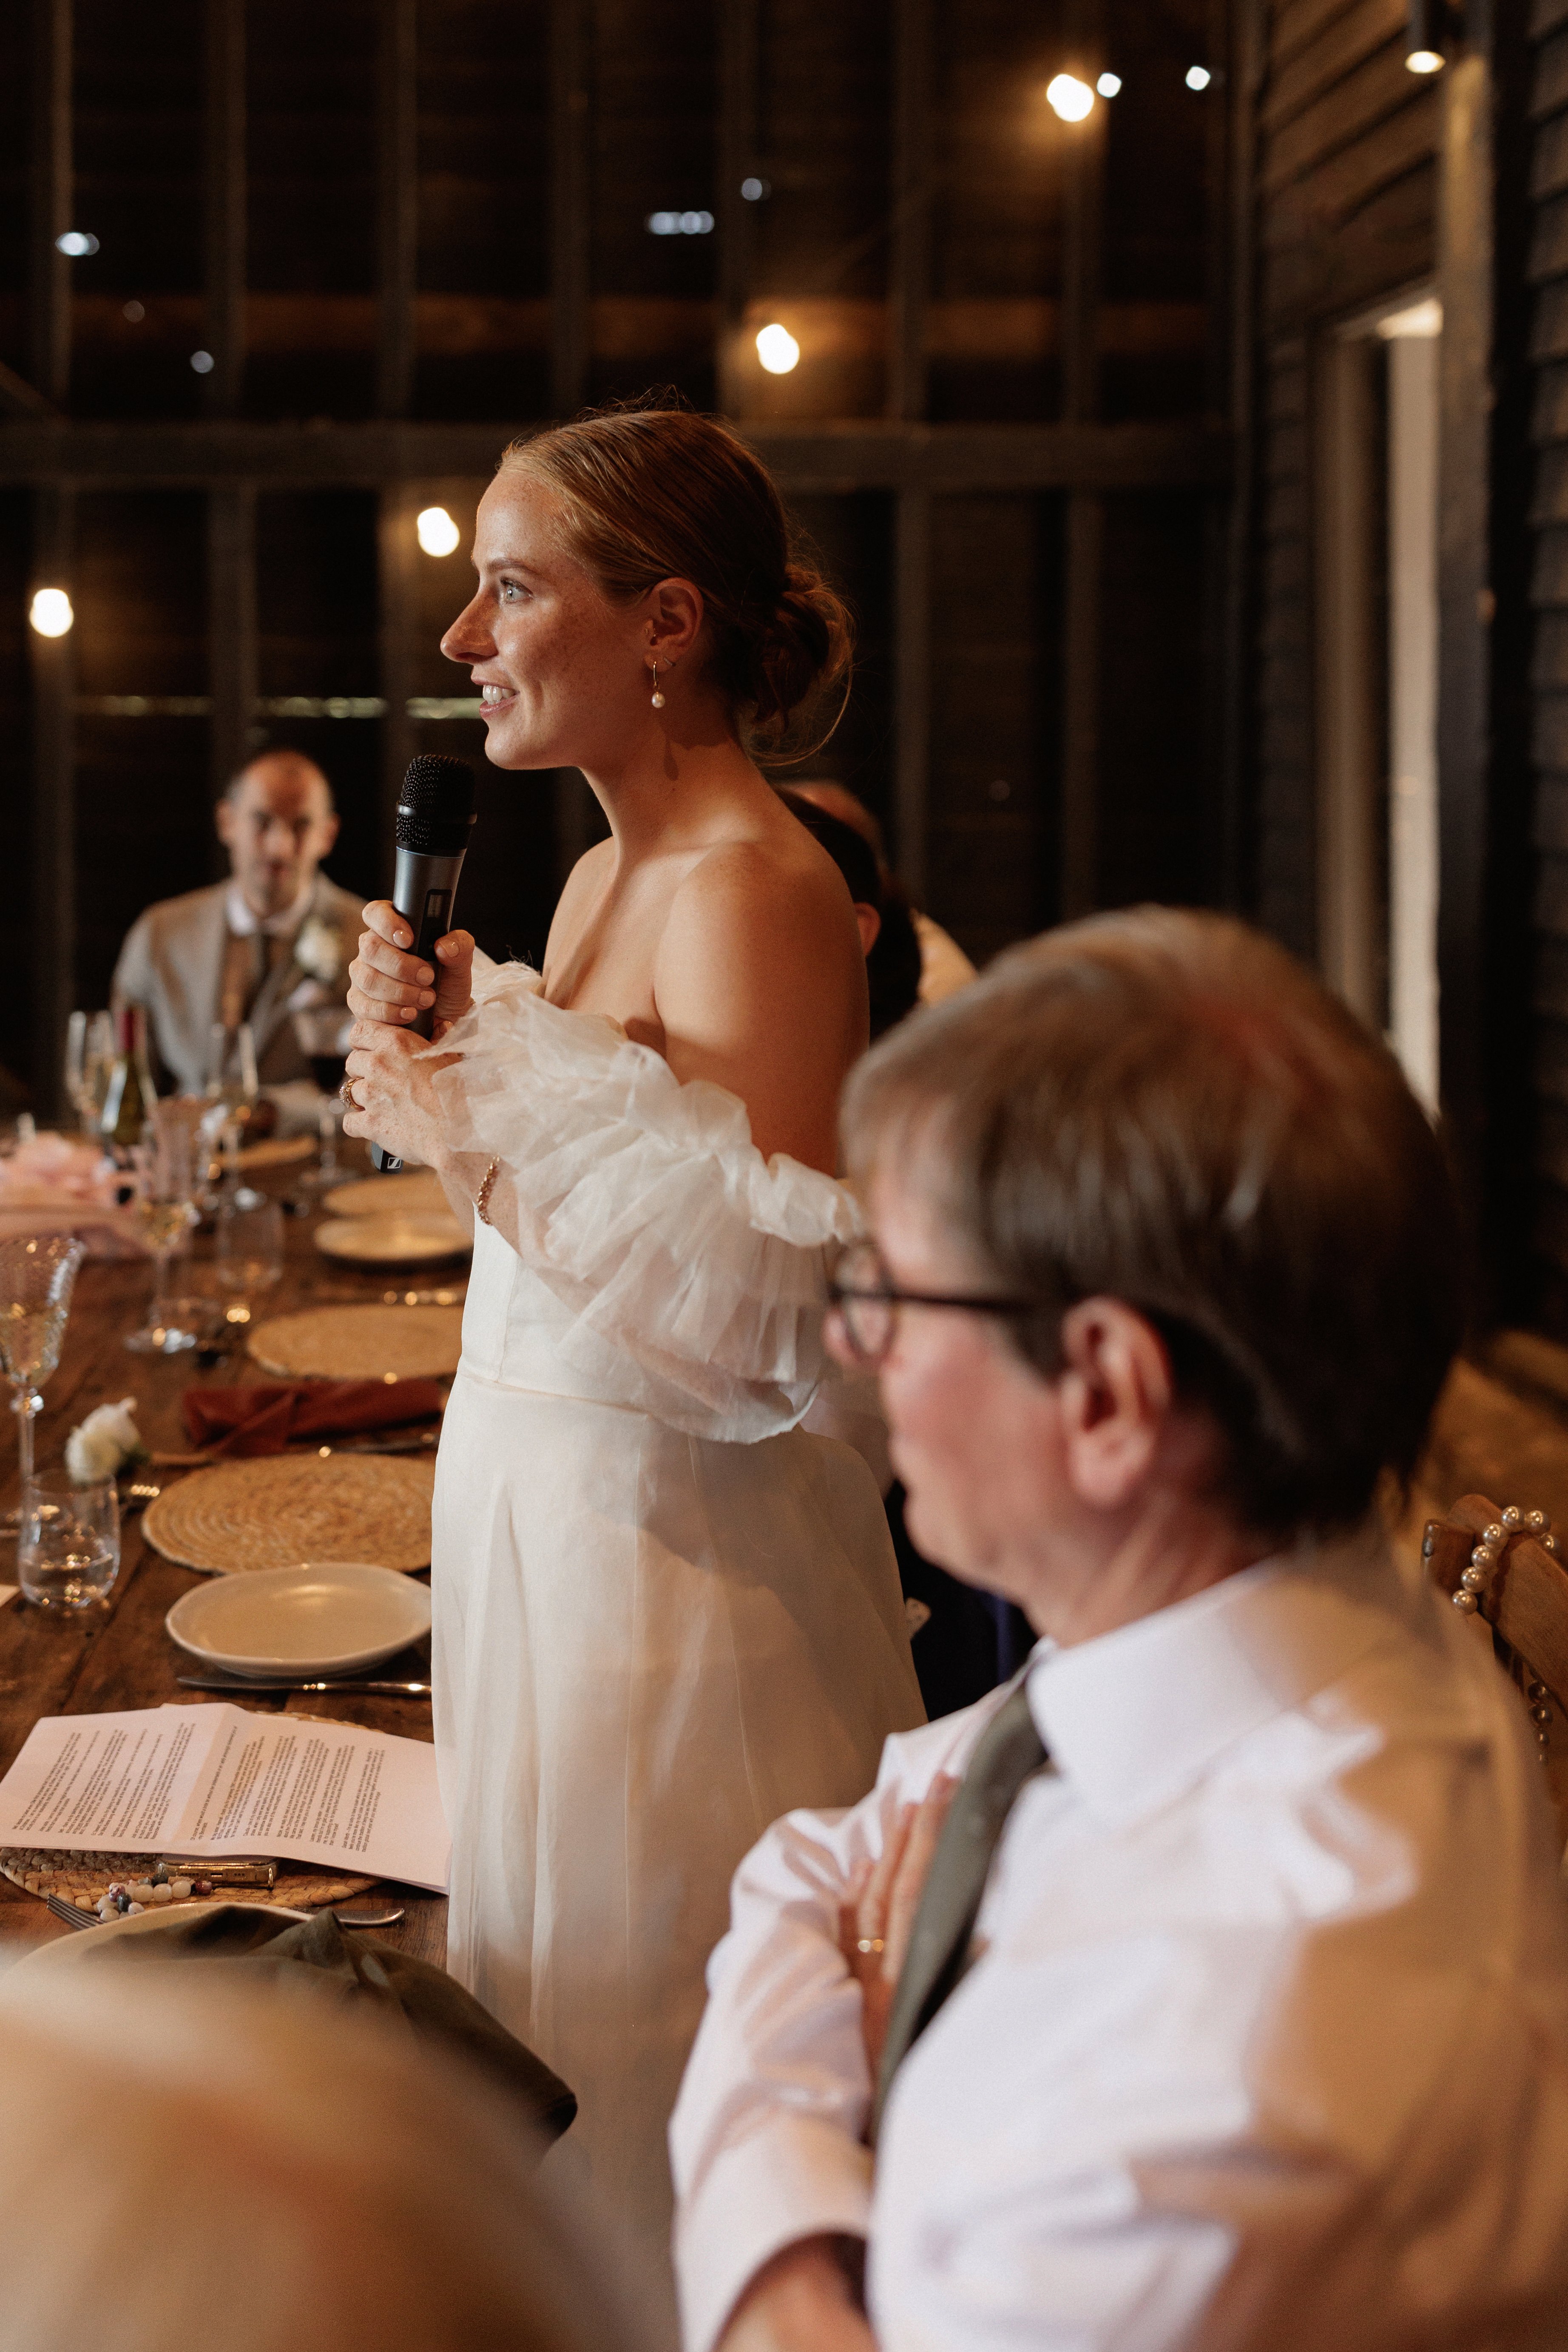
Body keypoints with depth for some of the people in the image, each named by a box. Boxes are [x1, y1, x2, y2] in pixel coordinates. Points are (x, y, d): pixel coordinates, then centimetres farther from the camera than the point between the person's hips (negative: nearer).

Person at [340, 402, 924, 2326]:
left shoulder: (755, 894, -21)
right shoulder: (607, 870, 8)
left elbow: (749, 1326, -27)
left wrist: (478, 1137, -21)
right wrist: (445, 1050, 2)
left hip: (678, 1551, -9)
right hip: (536, 1501, 9)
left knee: (651, 2069, 8)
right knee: (556, 2011, 23)